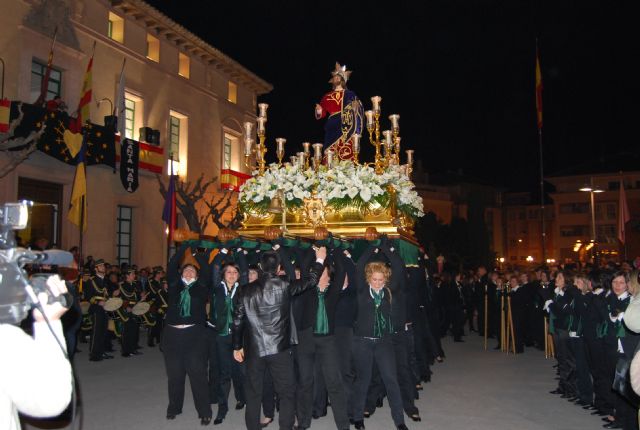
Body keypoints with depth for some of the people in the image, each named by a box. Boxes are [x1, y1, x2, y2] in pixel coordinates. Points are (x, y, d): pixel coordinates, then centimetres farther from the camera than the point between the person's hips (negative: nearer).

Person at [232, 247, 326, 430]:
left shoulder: (246, 290, 0)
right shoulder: (284, 286, -8)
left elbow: (237, 320, 4)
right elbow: (310, 279, 3)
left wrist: (237, 346, 15)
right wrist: (320, 259, 19)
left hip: (254, 350, 3)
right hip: (279, 349, -3)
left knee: (253, 393, 15)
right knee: (287, 393, 10)